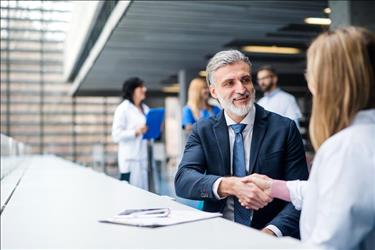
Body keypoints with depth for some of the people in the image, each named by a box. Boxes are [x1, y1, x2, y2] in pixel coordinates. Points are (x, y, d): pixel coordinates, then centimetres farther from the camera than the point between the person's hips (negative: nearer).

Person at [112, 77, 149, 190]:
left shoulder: (145, 109, 15)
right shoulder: (122, 109, -6)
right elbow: (116, 135, -13)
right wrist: (136, 132, -23)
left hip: (143, 158, 7)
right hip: (129, 160, -7)